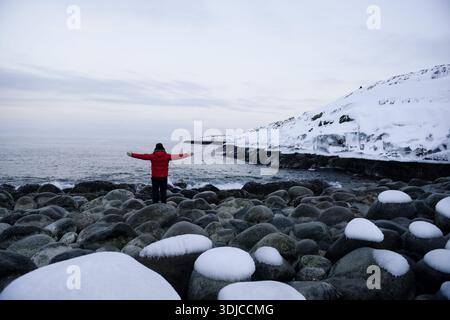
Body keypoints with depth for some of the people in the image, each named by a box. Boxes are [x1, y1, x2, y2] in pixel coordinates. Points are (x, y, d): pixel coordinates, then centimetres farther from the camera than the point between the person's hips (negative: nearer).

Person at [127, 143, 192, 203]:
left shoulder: (152, 156, -4)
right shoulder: (167, 156, -2)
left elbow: (142, 156, 0)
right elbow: (178, 156, 2)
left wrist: (132, 154, 10)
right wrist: (189, 154, 9)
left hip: (155, 177, -1)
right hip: (164, 177, 1)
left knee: (155, 191, 5)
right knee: (163, 190, 8)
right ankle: (163, 203, 9)